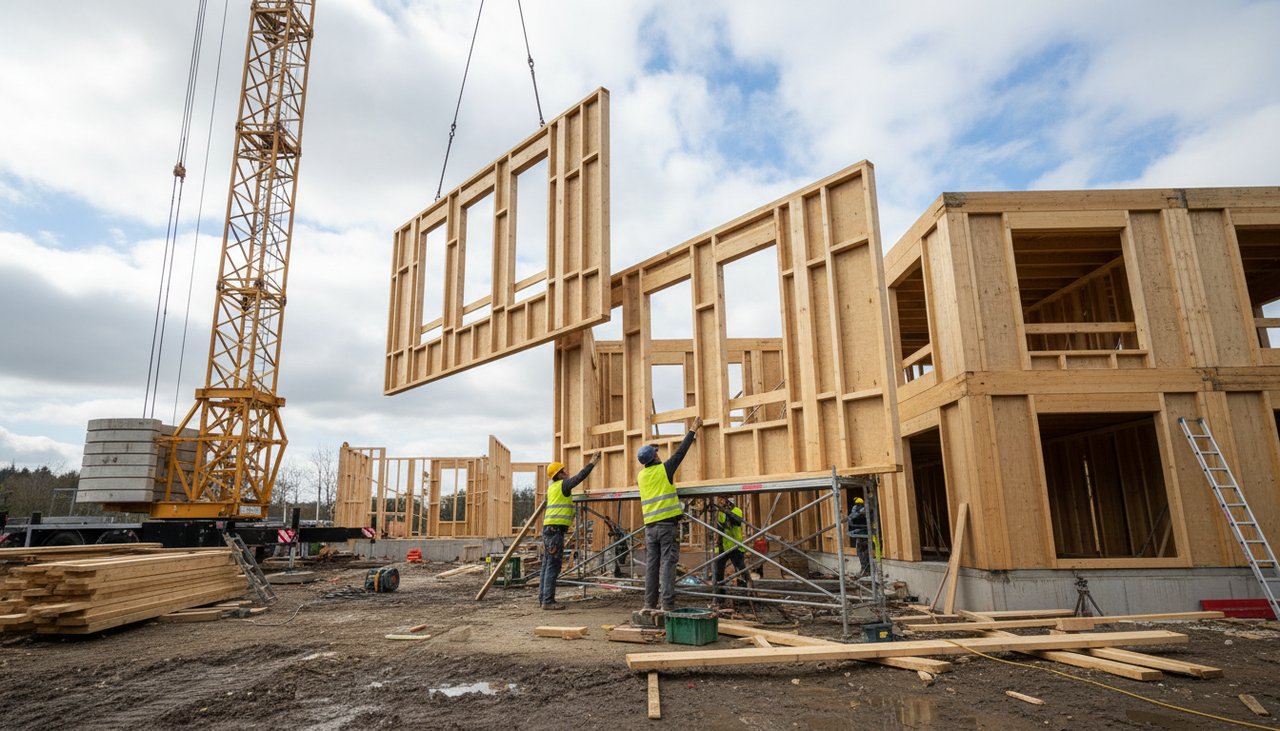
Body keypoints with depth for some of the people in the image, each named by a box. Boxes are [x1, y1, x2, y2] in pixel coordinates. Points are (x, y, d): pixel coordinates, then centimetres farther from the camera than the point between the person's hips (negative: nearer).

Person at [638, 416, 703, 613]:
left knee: (651, 565, 7)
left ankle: (649, 604, 8)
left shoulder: (641, 476, 9)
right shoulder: (664, 469, -4)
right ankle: (667, 604, -8)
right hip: (668, 524, -5)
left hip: (650, 526, 5)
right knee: (668, 564, -5)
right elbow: (681, 451, 4)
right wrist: (693, 430, 13)